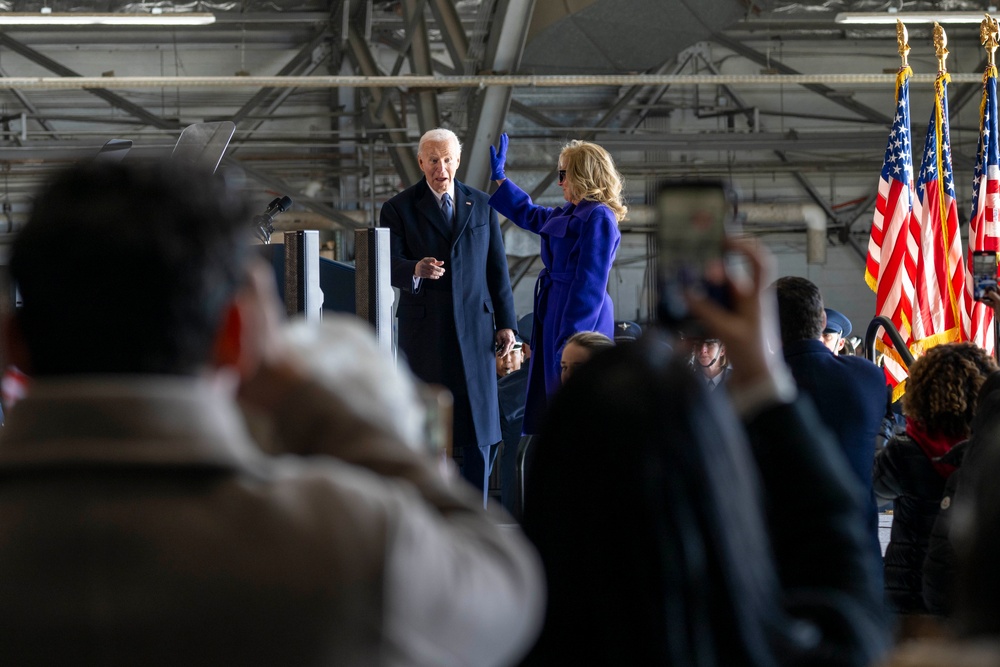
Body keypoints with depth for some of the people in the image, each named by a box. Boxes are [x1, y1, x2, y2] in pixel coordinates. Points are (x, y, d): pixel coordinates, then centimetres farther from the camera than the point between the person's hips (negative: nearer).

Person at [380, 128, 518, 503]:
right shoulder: (399, 209, 2)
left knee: (480, 429, 1)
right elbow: (390, 267, -9)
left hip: (475, 327, 2)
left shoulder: (482, 206, 11)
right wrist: (416, 271, -31)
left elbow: (497, 269, 12)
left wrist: (506, 323, 6)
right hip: (423, 328, -2)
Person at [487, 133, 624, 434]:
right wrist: (499, 176, 41)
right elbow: (528, 215, 37)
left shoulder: (599, 218, -16)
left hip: (578, 322, -10)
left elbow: (590, 285, -20)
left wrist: (570, 341, -22)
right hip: (555, 316, 10)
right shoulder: (570, 214, 14)